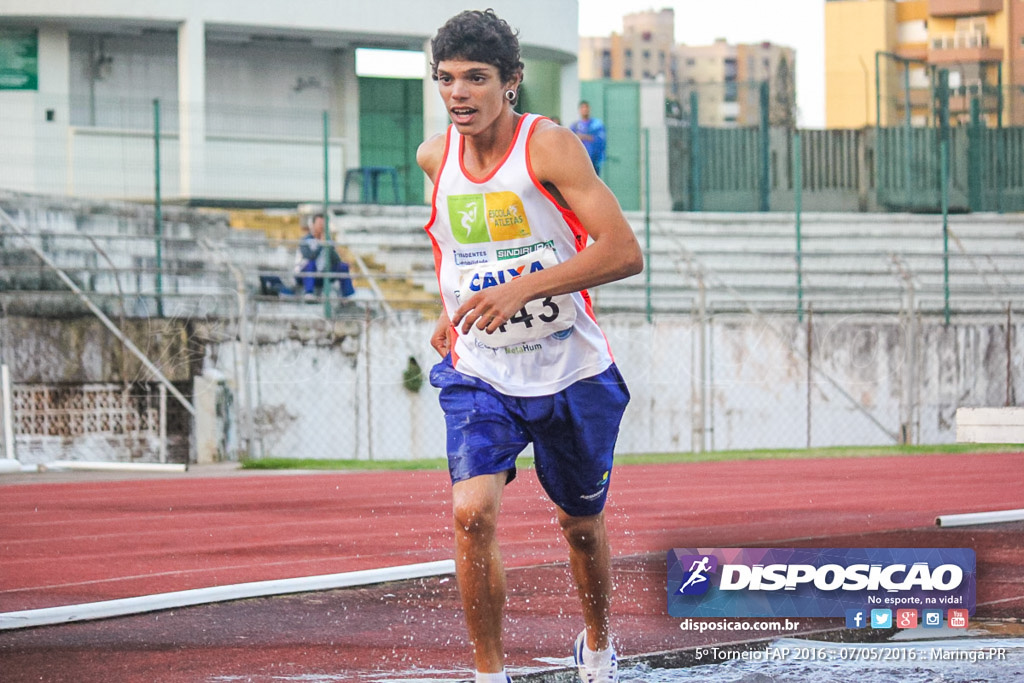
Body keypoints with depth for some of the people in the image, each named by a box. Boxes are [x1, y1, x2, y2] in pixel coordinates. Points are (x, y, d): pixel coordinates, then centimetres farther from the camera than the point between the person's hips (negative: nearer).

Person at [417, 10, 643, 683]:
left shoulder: (551, 147, -16)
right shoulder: (435, 158, -1)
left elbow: (625, 252, -25)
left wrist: (522, 288, -33)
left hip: (572, 375, -2)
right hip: (481, 375, 2)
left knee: (581, 524, 15)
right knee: (472, 514, -21)